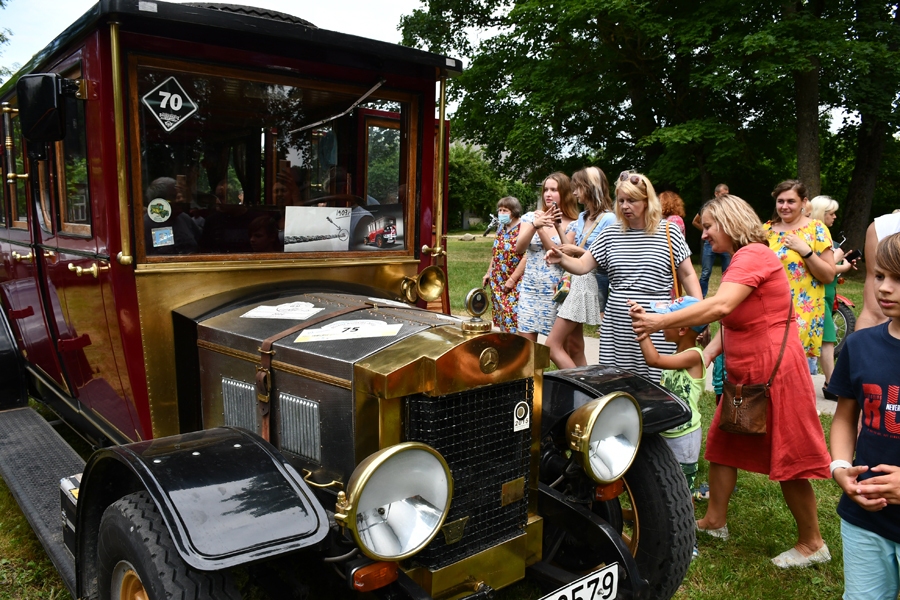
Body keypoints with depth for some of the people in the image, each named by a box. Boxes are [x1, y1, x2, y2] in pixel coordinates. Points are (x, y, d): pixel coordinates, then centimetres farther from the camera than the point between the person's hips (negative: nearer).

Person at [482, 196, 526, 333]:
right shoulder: (501, 228, 11)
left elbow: (526, 257, -19)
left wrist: (512, 279, -19)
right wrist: (488, 273, 17)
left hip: (516, 283, -8)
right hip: (498, 282, 8)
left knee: (512, 315, -10)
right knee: (501, 314, 11)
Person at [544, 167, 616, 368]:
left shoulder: (608, 219, -12)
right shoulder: (582, 217, 13)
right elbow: (570, 249, 13)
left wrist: (577, 251, -16)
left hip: (588, 284, -9)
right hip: (575, 282, 9)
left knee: (553, 344, -9)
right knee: (574, 347, 10)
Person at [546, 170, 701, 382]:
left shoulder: (669, 232, 1)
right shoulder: (610, 235, 7)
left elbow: (688, 276, 5)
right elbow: (581, 266, 5)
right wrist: (561, 259, -16)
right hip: (616, 327, 3)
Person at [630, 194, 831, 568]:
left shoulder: (753, 255, -17)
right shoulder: (740, 260, 15)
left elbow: (719, 306, -32)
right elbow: (731, 322, 11)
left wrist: (659, 322, -29)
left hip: (775, 369, -10)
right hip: (746, 372, 10)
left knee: (789, 459, 2)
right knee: (722, 443, 14)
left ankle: (812, 544, 19)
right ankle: (715, 521, 27)